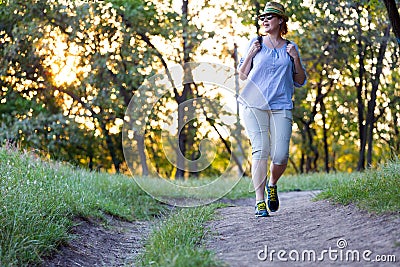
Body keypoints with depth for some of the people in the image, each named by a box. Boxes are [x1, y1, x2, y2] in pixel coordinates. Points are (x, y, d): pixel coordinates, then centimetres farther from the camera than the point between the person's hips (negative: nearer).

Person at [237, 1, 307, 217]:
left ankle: (272, 185, 23)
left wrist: (296, 59, -1)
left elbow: (300, 82, 13)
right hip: (254, 104, -1)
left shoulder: (291, 48, 15)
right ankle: (260, 202, -12)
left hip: (281, 107, 1)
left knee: (280, 156, -9)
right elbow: (242, 75, 10)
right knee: (261, 150, -15)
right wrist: (250, 54, -4)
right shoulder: (256, 43, 11)